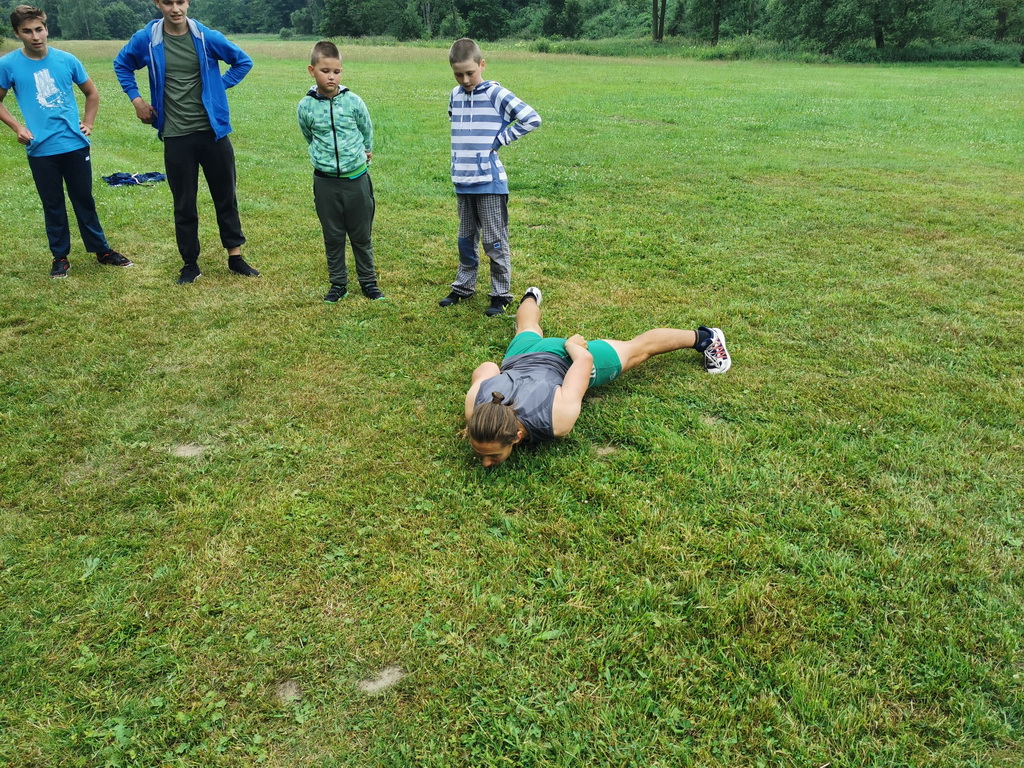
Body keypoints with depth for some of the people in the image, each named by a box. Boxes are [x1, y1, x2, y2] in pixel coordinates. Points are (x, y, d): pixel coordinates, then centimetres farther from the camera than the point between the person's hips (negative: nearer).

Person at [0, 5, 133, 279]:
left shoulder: (66, 59, 0)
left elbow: (92, 92, 15)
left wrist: (89, 123, 8)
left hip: (75, 145, 1)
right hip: (41, 150, -1)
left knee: (84, 200, 12)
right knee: (53, 205, 8)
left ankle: (102, 251, 22)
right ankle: (60, 257, 19)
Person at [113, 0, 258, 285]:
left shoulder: (207, 37, -4)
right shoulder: (146, 39, -2)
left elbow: (243, 61, 11)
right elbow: (122, 65, 17)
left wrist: (219, 87, 2)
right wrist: (136, 99, 7)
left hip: (213, 131, 0)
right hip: (176, 137, 0)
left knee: (225, 196, 8)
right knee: (184, 204, 6)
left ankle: (235, 257, 20)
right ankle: (190, 264, 17)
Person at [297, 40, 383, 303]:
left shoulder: (353, 101, -7)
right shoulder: (306, 107, -5)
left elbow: (367, 132, 9)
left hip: (357, 178, -1)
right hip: (325, 181, 1)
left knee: (361, 235, 10)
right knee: (332, 236, 10)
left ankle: (368, 281, 23)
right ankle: (338, 283, 22)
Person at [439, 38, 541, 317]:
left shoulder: (496, 94, -10)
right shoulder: (455, 95, 8)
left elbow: (532, 119, -13)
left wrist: (499, 140, -11)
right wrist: (462, 152, 12)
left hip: (490, 181, -6)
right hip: (463, 181, 6)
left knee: (495, 242, 0)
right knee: (466, 239, 17)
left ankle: (501, 294, 11)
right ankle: (463, 287, 30)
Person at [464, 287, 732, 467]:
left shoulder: (556, 419, -44)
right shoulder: (475, 405, -39)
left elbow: (584, 361, -28)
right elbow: (486, 367, -15)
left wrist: (573, 345, -8)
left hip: (565, 359, -3)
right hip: (522, 356, 3)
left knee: (638, 349, 22)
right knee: (528, 331, 40)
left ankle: (703, 337, 47)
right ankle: (531, 297, 75)